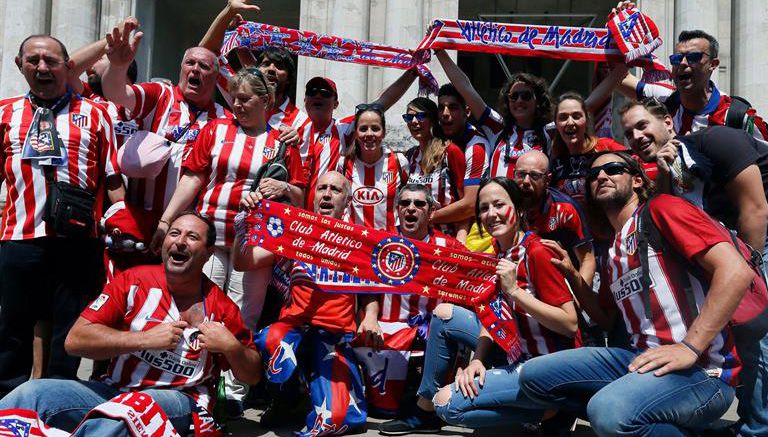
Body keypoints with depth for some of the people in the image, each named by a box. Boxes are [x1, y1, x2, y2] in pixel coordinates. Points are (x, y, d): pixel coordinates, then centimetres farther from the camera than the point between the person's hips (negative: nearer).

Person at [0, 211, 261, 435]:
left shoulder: (221, 307, 1)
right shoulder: (134, 281, 2)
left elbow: (253, 376, 10)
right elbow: (75, 340, -5)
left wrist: (231, 347, -12)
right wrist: (146, 339, -12)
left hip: (179, 400, -2)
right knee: (32, 393, -23)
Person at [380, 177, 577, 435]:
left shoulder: (536, 253, -19)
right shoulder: (499, 253, 6)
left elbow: (570, 324, -22)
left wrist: (514, 290, -27)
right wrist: (478, 358, -12)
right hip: (515, 351, 9)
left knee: (448, 403, -15)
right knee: (444, 314, 9)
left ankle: (549, 413, -2)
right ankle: (424, 413, 16)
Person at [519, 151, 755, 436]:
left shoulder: (661, 209, -4)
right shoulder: (612, 253, 21)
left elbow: (736, 271, -16)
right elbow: (607, 320, 28)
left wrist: (690, 347, -21)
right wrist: (571, 275, 14)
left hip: (700, 368, -9)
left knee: (610, 412, -37)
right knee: (533, 376, 1)